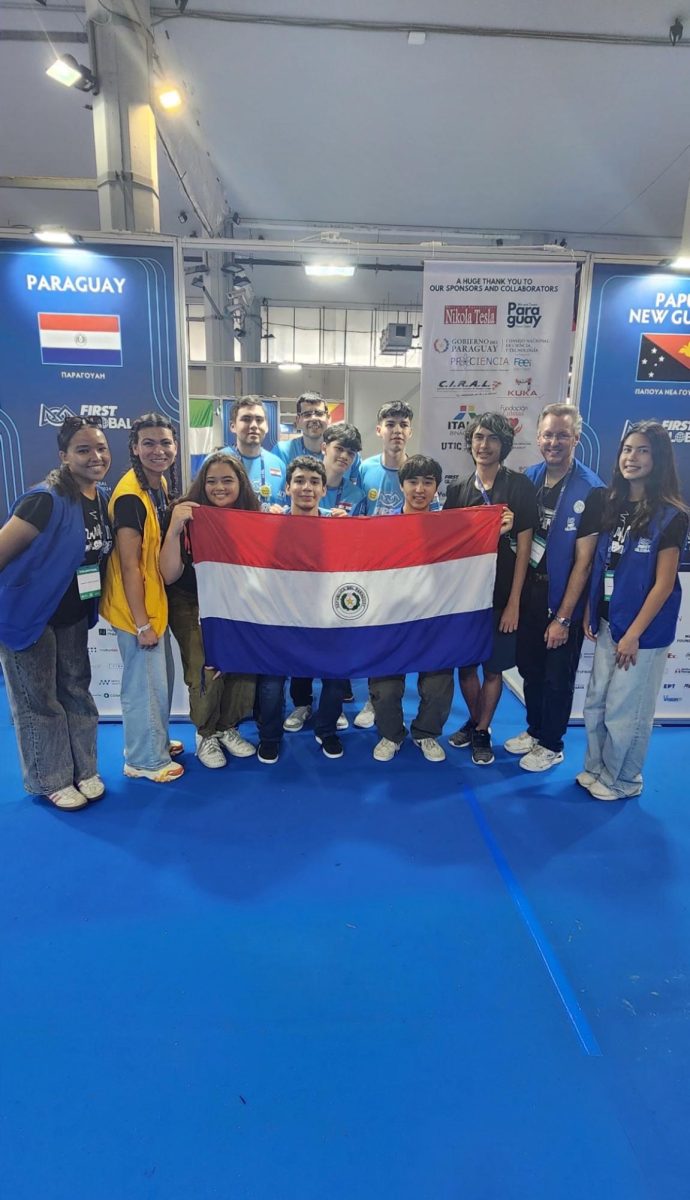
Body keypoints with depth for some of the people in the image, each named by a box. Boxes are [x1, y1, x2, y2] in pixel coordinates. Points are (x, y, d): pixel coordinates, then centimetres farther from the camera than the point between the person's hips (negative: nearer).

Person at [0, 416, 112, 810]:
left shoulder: (102, 500, 0)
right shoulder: (47, 500, -24)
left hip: (73, 614, 7)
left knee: (76, 690, 15)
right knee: (39, 701, 6)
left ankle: (84, 770, 30)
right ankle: (52, 780, 23)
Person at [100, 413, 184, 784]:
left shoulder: (160, 485, 6)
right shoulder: (130, 496, -22)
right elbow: (129, 565, -22)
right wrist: (142, 623, -19)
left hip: (155, 599, 9)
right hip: (137, 607, -9)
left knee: (161, 676, 21)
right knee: (145, 682, 5)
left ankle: (154, 741, 41)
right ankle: (145, 759, 24)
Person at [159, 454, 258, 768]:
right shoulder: (188, 516, -16)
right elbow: (169, 575, -22)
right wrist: (174, 528, -33)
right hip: (192, 605, -3)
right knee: (207, 671, -20)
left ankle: (227, 728, 15)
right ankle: (205, 735, 10)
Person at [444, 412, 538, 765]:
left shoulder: (520, 486, -5)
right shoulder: (458, 490, 5)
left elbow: (523, 546, -7)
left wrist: (514, 601, -9)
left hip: (500, 593, -3)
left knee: (493, 667, 7)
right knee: (465, 663, 11)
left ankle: (483, 732, 24)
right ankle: (473, 721, 33)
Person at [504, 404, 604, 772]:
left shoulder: (589, 490, -16)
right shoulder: (530, 477, 0)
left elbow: (583, 560, -16)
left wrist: (563, 617, -15)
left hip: (562, 597, -5)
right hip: (528, 589, 5)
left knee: (557, 676, 11)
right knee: (530, 669, 18)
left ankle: (551, 744, 31)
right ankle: (534, 730, 39)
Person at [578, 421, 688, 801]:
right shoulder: (609, 504, 4)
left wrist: (634, 634, -14)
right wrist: (589, 613, 4)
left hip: (645, 629, -5)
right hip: (608, 623, 6)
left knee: (625, 711, 6)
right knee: (596, 705, 14)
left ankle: (623, 780, 27)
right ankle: (596, 769, 33)